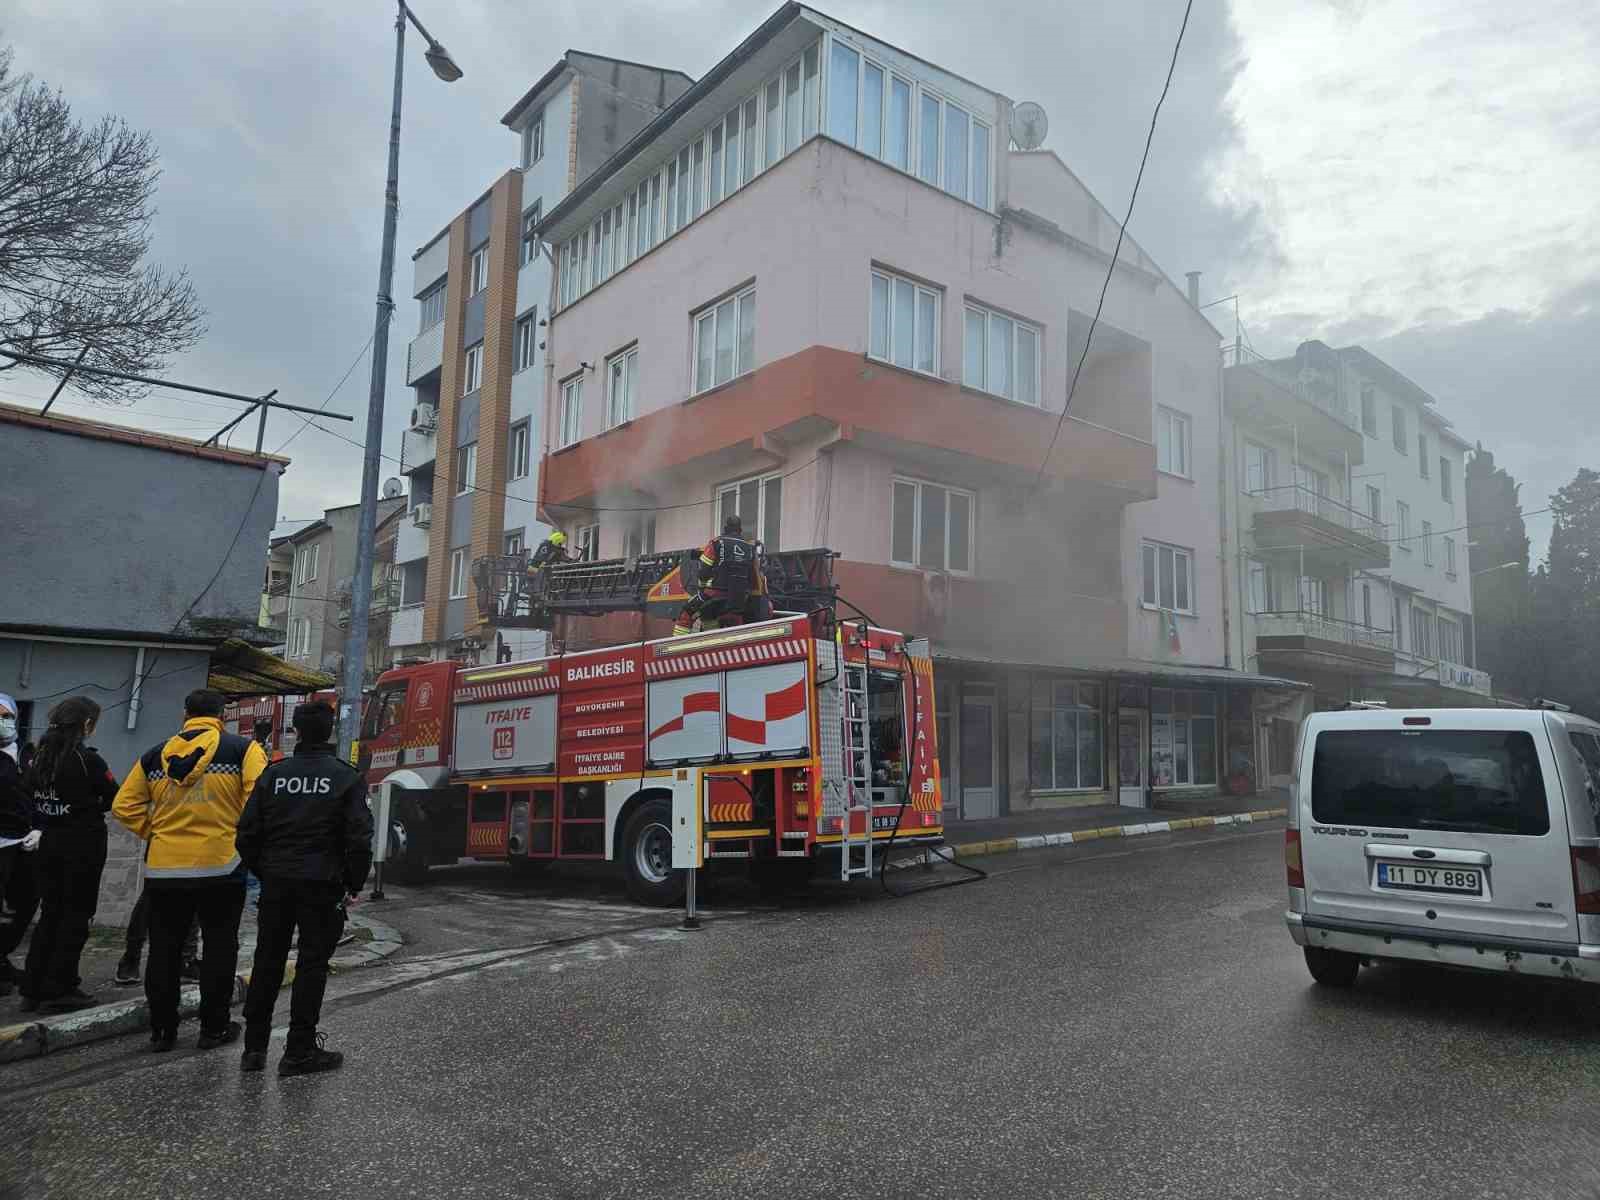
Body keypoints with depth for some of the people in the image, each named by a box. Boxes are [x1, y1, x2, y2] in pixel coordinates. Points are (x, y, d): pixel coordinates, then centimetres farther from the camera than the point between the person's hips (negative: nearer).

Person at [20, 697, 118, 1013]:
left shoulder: (40, 756, 4)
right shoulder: (87, 759, -16)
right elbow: (115, 798, -9)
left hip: (48, 844, 7)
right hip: (83, 845, -6)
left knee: (50, 913, 15)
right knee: (76, 916, 3)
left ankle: (33, 989, 18)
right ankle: (59, 991, 6)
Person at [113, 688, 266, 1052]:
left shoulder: (155, 755, 8)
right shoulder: (242, 748, -6)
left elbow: (124, 806, 8)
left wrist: (154, 832, 13)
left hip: (163, 869, 3)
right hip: (220, 868, -3)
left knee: (164, 951, 15)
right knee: (219, 948, 10)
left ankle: (162, 1029, 23)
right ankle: (214, 1027, 16)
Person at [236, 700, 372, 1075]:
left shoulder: (273, 774, 3)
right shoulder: (347, 777, -7)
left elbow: (247, 833, 2)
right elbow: (359, 838, -12)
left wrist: (263, 872, 15)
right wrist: (354, 884, 0)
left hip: (276, 881, 3)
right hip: (322, 885, -3)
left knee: (267, 962, 14)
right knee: (312, 965, 4)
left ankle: (254, 1047, 20)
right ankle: (299, 1051, 8)